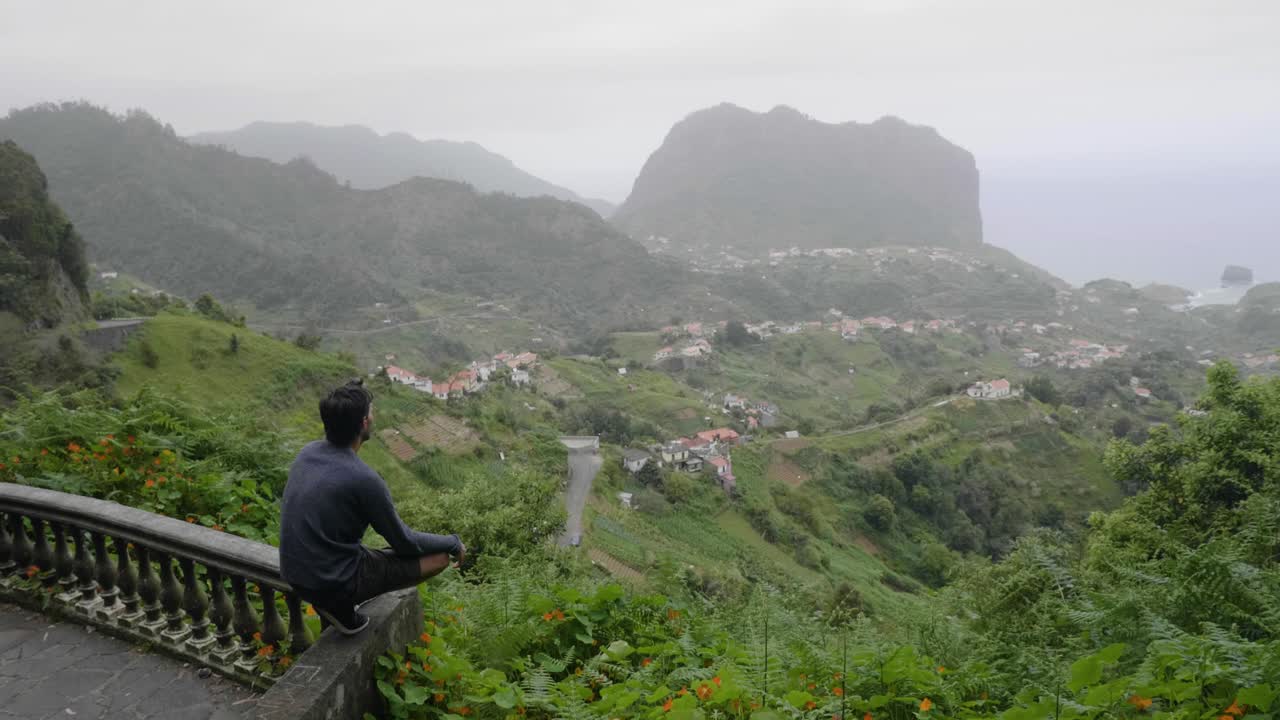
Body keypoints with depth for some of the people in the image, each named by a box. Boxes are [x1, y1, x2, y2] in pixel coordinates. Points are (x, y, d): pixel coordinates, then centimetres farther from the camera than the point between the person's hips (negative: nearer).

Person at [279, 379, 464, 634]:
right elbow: (404, 543, -11)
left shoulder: (308, 453, -2)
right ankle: (342, 605, -2)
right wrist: (454, 543, 4)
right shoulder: (363, 479, -24)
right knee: (440, 556, -4)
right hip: (334, 583, -8)